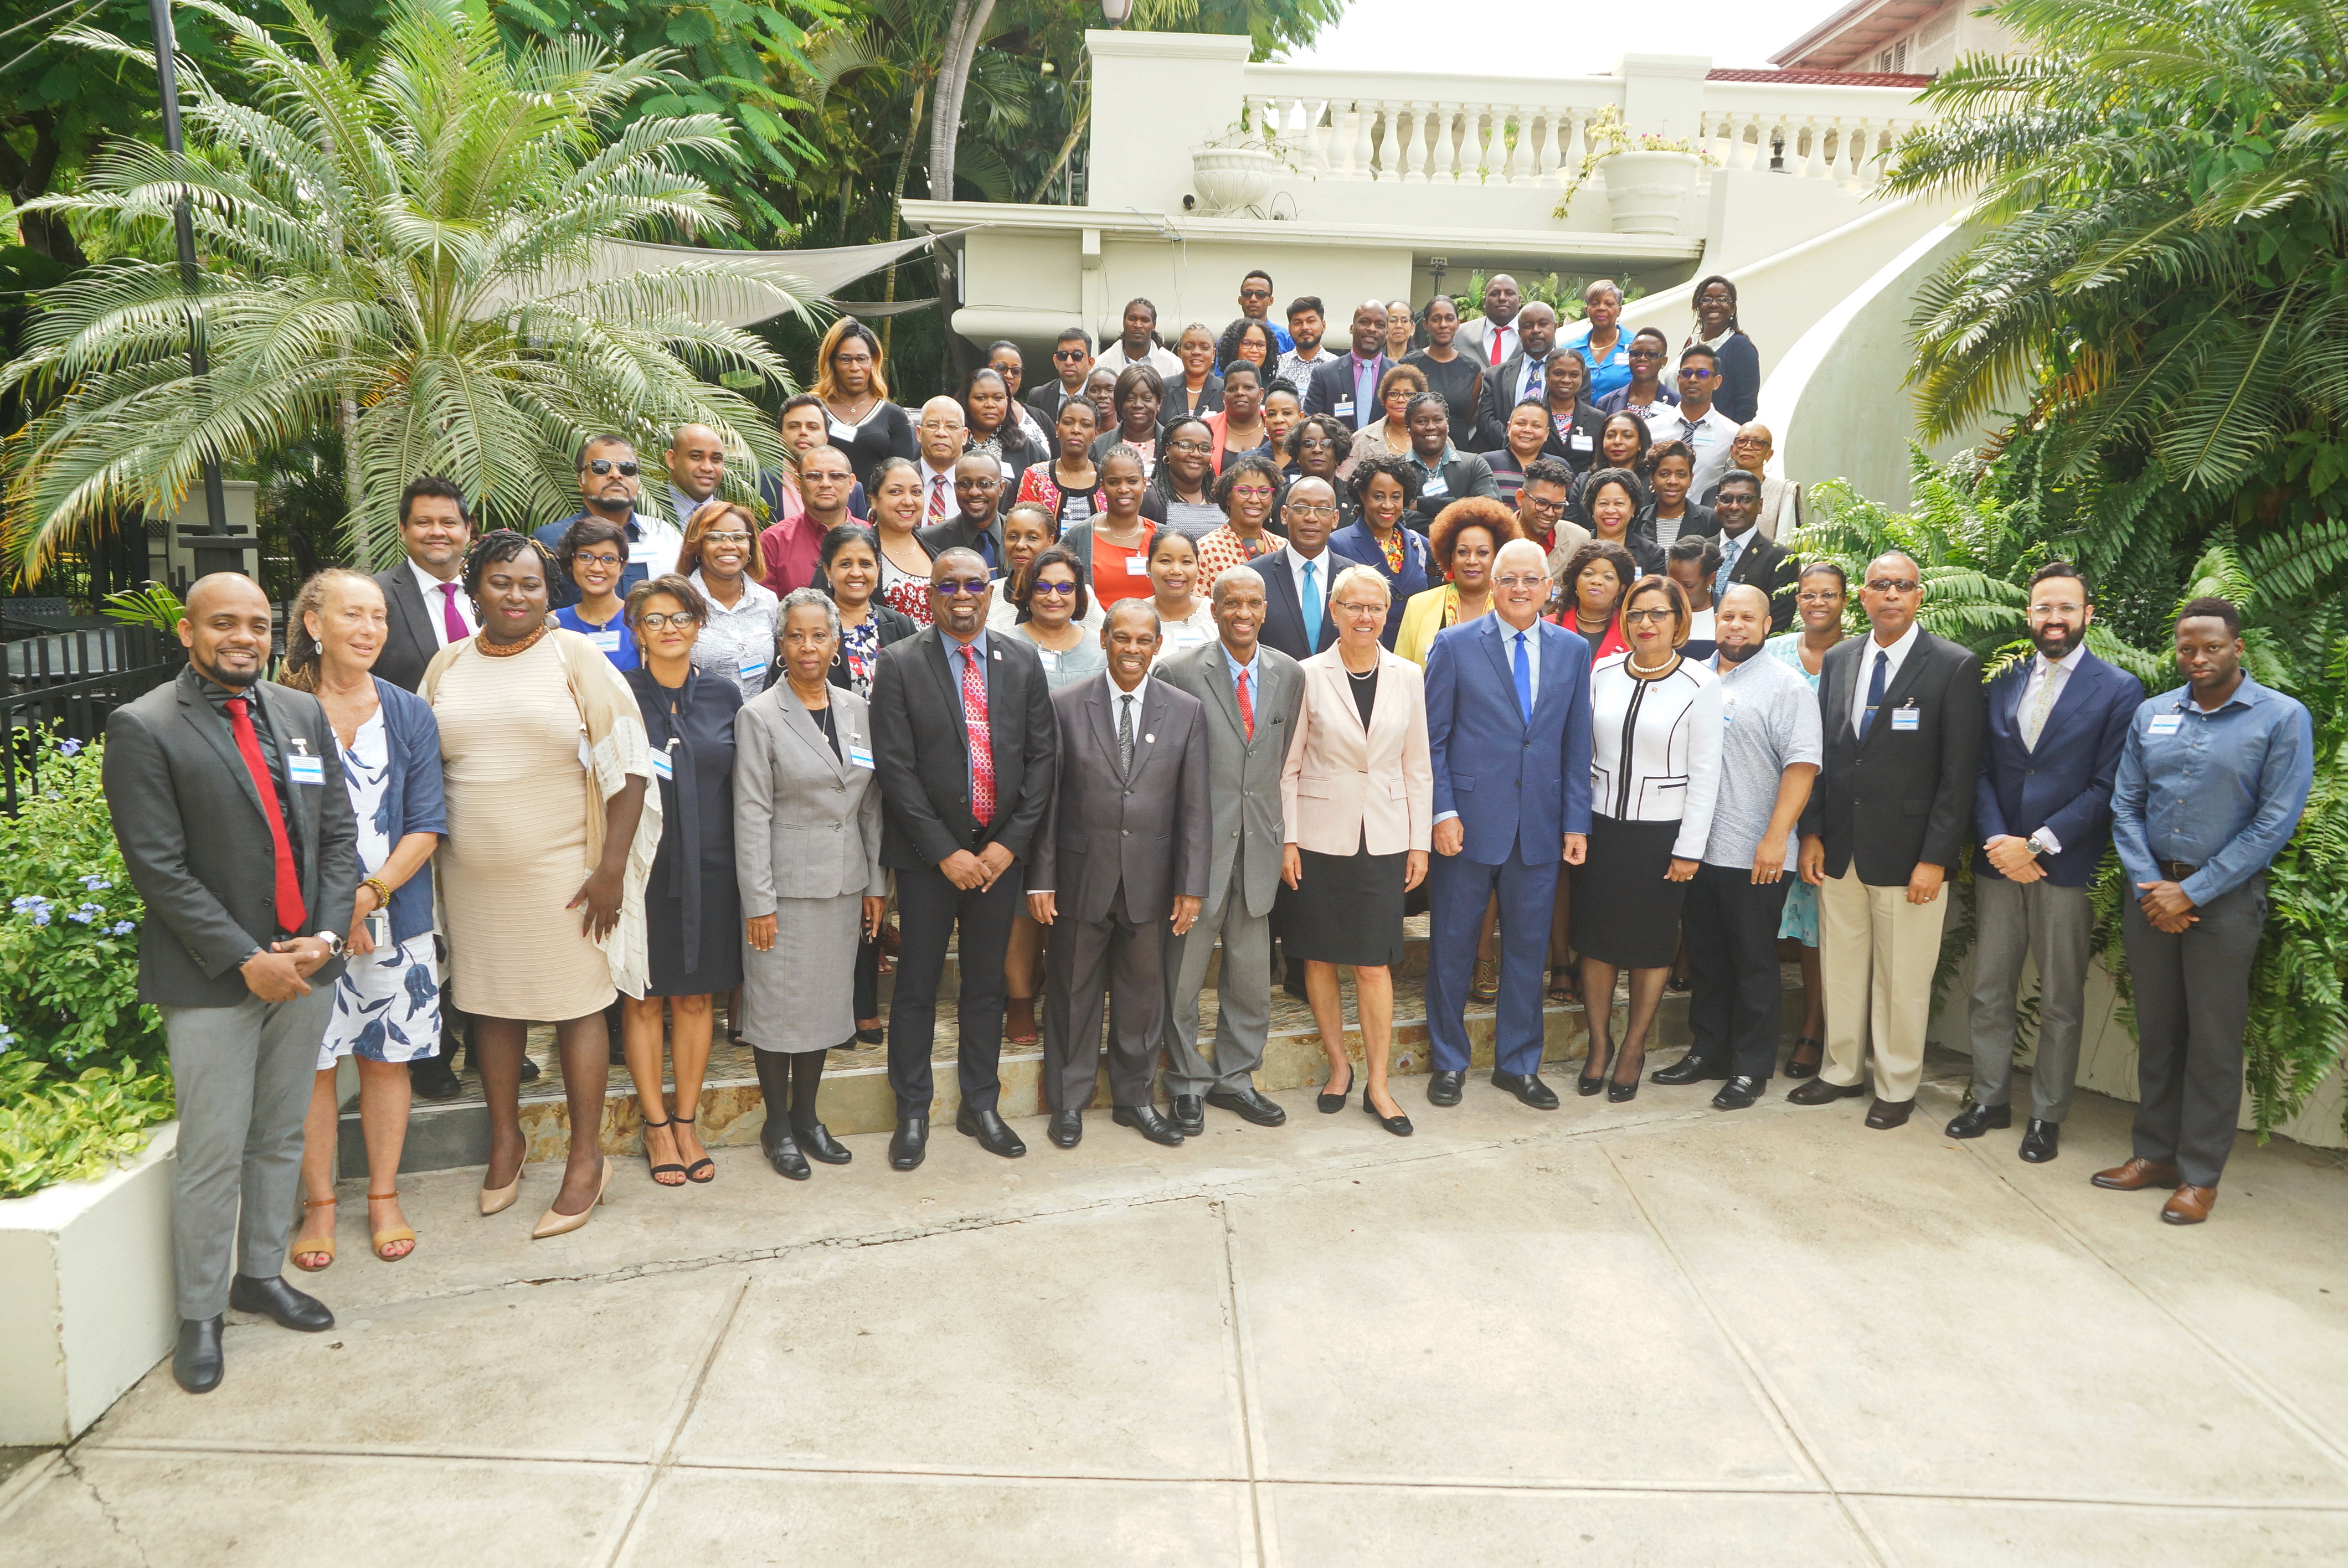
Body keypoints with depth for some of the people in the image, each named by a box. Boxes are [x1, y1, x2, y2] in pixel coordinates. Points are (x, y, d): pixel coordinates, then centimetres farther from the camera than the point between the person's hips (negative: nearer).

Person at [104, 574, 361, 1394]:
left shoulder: (304, 714, 8)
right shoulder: (143, 728, -8)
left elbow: (338, 834, 8)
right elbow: (158, 865, -12)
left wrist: (324, 935, -5)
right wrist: (246, 959, -15)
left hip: (304, 966, 5)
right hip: (212, 981, -5)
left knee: (282, 1137, 15)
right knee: (213, 1153, 1)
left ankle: (261, 1274, 32)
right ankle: (198, 1315, 16)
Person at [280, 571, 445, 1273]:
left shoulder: (410, 715, 5)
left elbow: (426, 825, 1)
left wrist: (373, 892, -14)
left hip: (393, 916, 2)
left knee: (386, 1057, 9)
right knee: (311, 1061, 4)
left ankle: (384, 1197, 23)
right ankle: (319, 1205, 19)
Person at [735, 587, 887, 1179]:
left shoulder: (857, 709, 7)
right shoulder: (759, 716, -7)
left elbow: (871, 804, 10)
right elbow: (751, 815, -9)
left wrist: (876, 884, 8)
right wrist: (758, 902, -13)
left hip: (844, 884, 5)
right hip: (787, 885, -5)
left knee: (827, 1000, 12)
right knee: (779, 1003, 3)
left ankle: (807, 1116, 26)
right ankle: (777, 1126, 18)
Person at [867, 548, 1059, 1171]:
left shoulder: (1022, 662, 4)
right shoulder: (900, 664, -6)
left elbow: (1042, 756, 3)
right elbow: (896, 768, -9)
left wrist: (1009, 843, -6)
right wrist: (945, 851, -13)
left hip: (1000, 851, 3)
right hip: (927, 854, -3)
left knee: (987, 984, 13)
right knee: (917, 985, 6)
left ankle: (981, 1105, 27)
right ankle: (912, 1112, 20)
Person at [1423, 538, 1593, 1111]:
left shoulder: (1573, 650, 8)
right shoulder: (1454, 645, -1)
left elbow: (1577, 744, 9)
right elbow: (1433, 739, -2)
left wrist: (1576, 822, 4)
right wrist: (1443, 811, -10)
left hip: (1541, 827, 3)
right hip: (1468, 823, -3)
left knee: (1528, 949, 10)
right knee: (1452, 949, 6)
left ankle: (1518, 1064, 25)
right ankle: (1448, 1062, 23)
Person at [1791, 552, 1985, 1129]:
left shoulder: (1955, 667, -7)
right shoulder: (1837, 660, 7)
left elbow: (1960, 774, -9)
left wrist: (1935, 859, -13)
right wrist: (1811, 833, 4)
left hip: (1907, 854, -4)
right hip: (1839, 848, 4)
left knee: (1901, 979, 6)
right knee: (1840, 968, 14)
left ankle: (1896, 1087, 22)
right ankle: (1842, 1070, 30)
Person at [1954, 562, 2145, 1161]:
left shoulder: (2118, 690, -3)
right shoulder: (2002, 683, 9)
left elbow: (2108, 788, -9)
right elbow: (1981, 771, 7)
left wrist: (2037, 844, -15)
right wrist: (1996, 840, -9)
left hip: (2065, 866, -4)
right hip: (1997, 863, 4)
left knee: (2060, 1002, 6)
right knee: (1989, 992, 10)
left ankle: (2047, 1115, 18)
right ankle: (1990, 1099, 23)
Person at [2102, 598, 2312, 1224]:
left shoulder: (2282, 718, -7)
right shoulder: (2150, 715, 5)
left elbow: (2275, 821, -11)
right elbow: (2126, 806, 6)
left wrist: (2193, 892, -13)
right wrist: (2149, 886, -6)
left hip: (2224, 897, -4)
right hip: (2151, 892, 4)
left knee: (2213, 1041, 3)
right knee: (2156, 1030, 12)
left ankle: (2199, 1174, 14)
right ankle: (2155, 1153, 23)